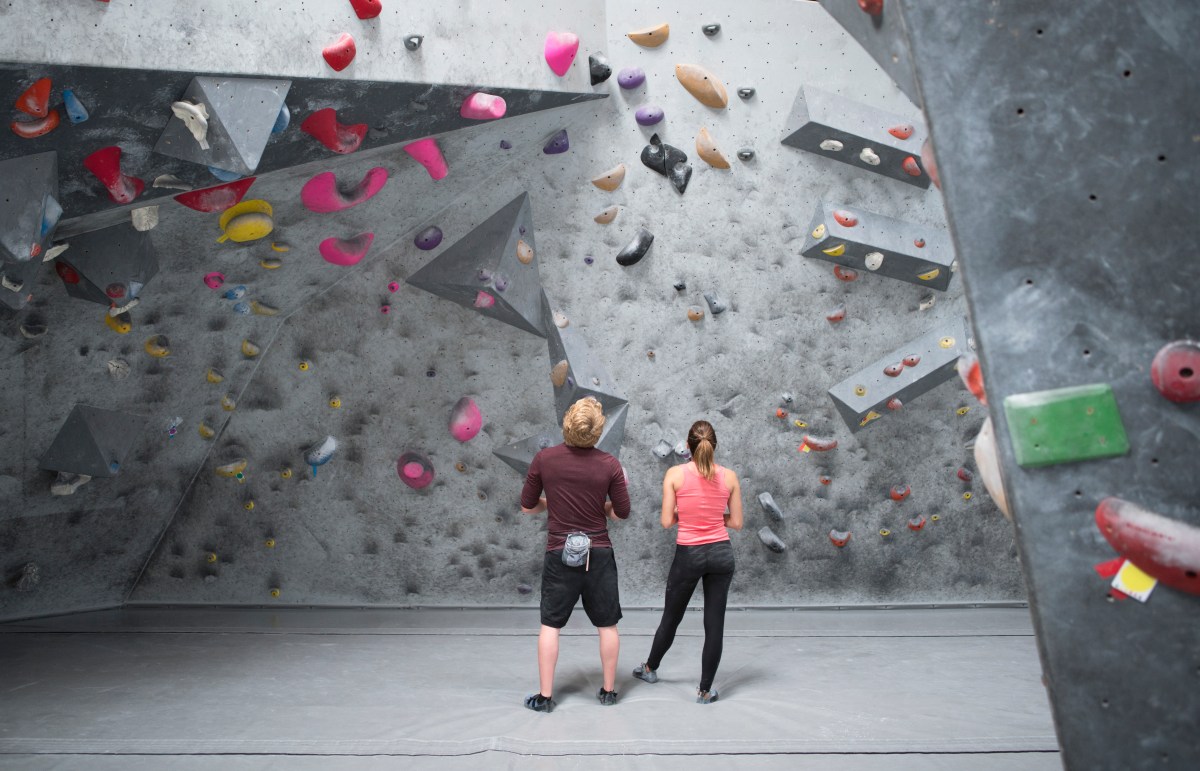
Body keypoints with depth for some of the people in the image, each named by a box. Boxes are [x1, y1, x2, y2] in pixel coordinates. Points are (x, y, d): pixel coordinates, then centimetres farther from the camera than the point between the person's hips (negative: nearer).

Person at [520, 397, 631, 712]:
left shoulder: (544, 459, -8)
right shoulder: (609, 464, -9)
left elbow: (527, 506, 1)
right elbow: (622, 513, -2)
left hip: (559, 553, 0)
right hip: (599, 554, 0)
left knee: (550, 625, 11)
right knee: (607, 625, 14)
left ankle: (545, 696, 15)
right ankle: (609, 691, 25)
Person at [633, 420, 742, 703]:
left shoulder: (675, 474, -10)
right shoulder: (729, 476, -3)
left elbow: (667, 521, -8)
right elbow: (736, 522, 2)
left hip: (688, 556, -1)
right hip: (721, 554, 2)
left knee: (671, 618, 19)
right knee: (715, 623, 10)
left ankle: (650, 668, 41)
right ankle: (705, 690, 21)